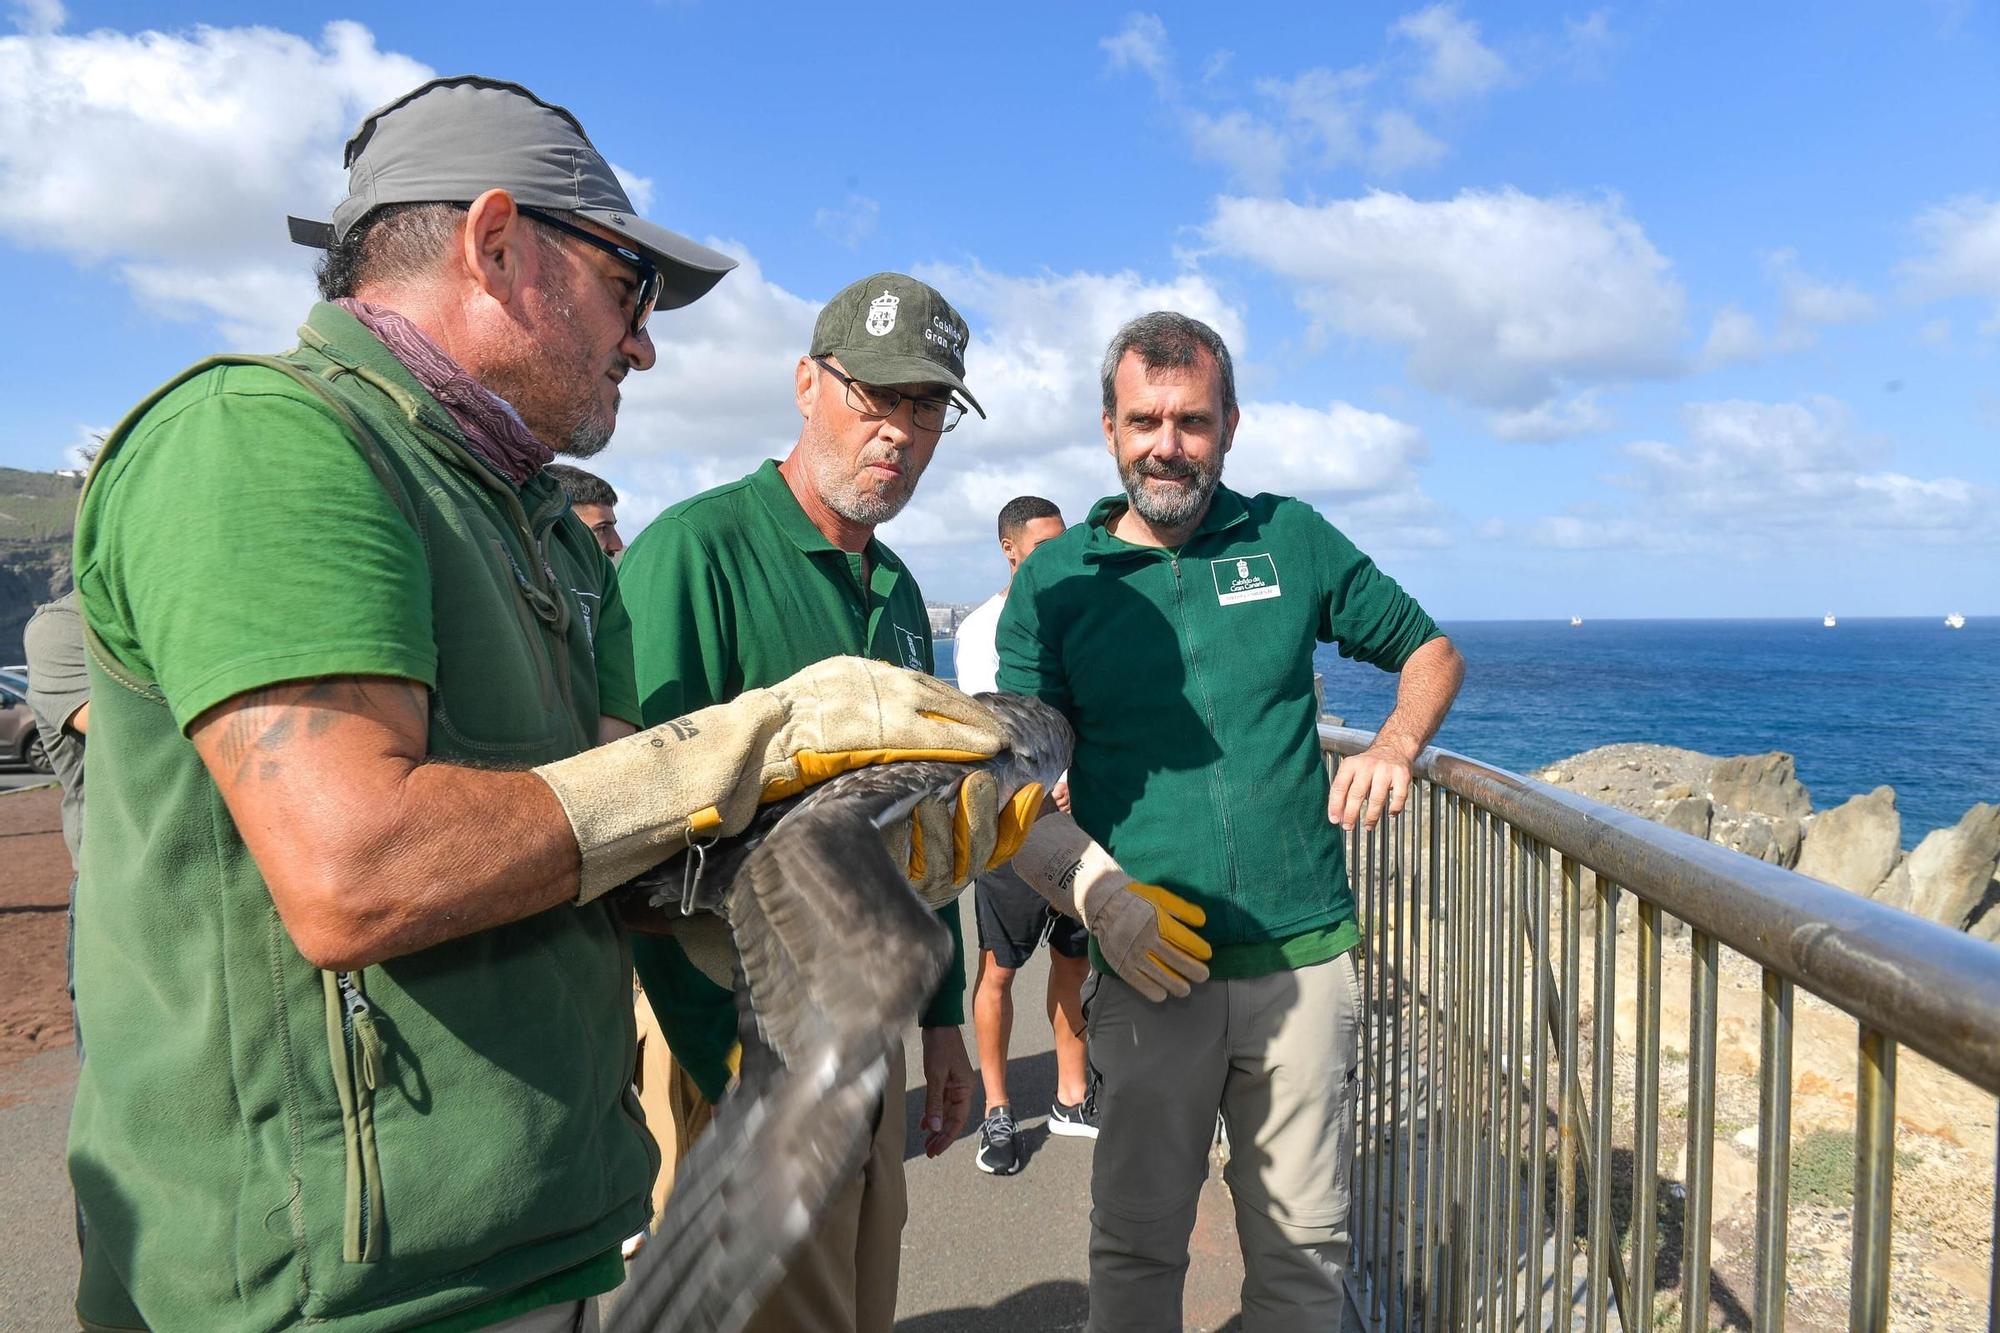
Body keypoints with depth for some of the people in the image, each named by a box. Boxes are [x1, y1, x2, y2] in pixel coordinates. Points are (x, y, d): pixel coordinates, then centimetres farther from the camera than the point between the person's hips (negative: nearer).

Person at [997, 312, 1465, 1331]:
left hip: (1305, 957, 1)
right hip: (1148, 968, -1)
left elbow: (1430, 650, 16)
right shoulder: (1054, 580, 2)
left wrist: (1395, 747, -4)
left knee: (1303, 1240, 14)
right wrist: (1093, 882, -20)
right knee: (1137, 1242, 9)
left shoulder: (1291, 538, 6)